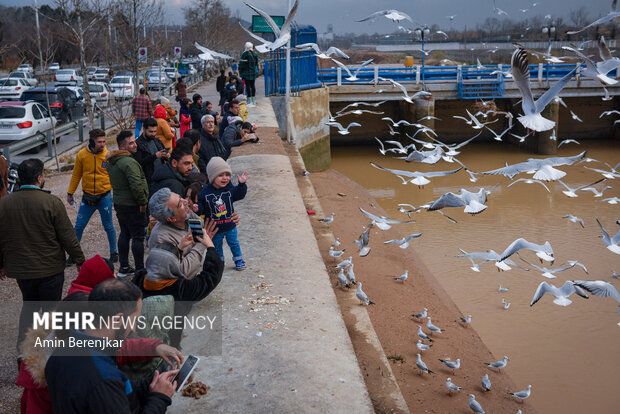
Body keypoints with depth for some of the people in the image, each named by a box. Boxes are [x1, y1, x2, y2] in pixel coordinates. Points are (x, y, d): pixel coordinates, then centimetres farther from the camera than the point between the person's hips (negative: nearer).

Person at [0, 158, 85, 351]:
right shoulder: (52, 202, -17)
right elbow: (67, 236, -13)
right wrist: (80, 261, -2)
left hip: (20, 269, 4)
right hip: (50, 269, -4)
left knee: (29, 304, 24)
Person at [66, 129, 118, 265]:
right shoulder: (82, 155, -3)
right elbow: (76, 175, 7)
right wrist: (70, 193, 10)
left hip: (105, 197, -2)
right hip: (87, 197, 2)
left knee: (108, 227, 8)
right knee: (79, 226, 7)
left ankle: (114, 252, 26)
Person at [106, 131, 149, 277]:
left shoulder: (111, 161, 10)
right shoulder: (129, 162, -23)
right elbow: (136, 185, -29)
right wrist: (143, 202, -18)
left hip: (119, 203, 9)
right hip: (132, 205, -9)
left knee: (124, 234, 18)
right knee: (138, 237, -1)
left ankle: (124, 267, 26)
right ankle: (140, 270, 5)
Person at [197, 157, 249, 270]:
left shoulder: (230, 188, -9)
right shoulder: (205, 192, -15)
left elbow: (238, 195, 2)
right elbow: (200, 205, -8)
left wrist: (242, 184, -11)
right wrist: (197, 208, -29)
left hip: (230, 225, 1)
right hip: (215, 227, -1)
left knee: (234, 243, 17)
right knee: (217, 246, 17)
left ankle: (238, 259, 36)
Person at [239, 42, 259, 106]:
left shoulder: (244, 54, -10)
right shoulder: (255, 54, 6)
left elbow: (241, 64, -8)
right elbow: (257, 64, 14)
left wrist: (240, 72, 0)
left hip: (246, 72, -5)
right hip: (253, 73, 5)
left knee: (247, 86, -3)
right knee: (252, 85, 13)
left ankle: (249, 102, -5)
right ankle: (254, 101, 16)